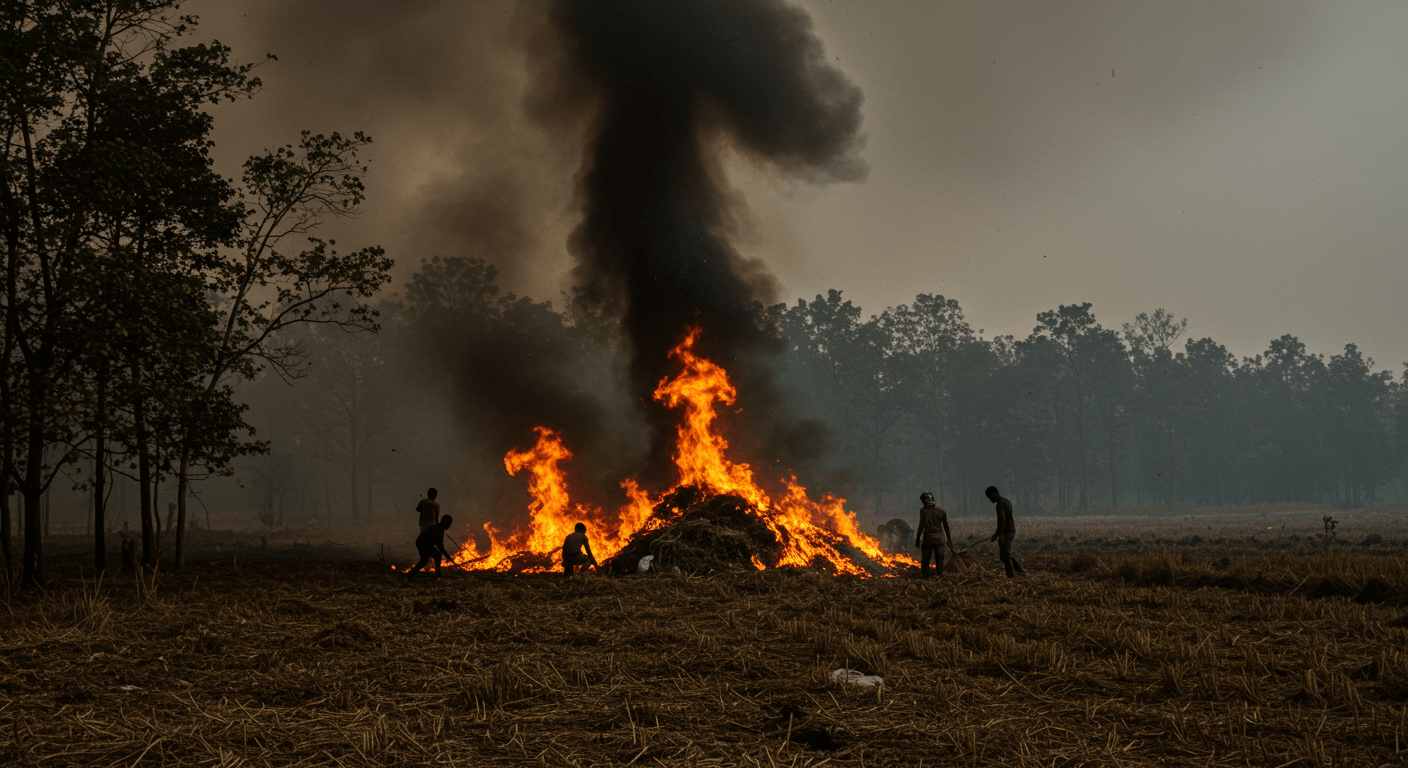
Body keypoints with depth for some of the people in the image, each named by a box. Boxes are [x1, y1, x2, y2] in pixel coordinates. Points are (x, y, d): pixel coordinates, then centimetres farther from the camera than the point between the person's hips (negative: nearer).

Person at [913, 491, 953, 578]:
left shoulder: (923, 510, -9)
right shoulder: (941, 511, 5)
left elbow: (921, 526, -14)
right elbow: (946, 527, 11)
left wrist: (917, 540, -6)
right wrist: (949, 540, 20)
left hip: (927, 539, -3)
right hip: (939, 539, 3)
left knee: (925, 561, 8)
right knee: (939, 560, 11)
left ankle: (924, 577, 12)